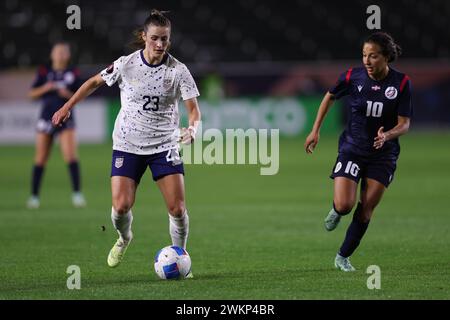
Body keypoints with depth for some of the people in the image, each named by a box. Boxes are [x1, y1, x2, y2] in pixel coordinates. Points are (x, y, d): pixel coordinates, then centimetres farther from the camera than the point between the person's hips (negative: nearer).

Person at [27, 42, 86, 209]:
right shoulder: (44, 72, 4)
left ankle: (77, 193, -11)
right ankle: (34, 195, 13)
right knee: (40, 159, 4)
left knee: (71, 156, -15)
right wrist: (45, 88, -13)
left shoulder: (73, 73, 4)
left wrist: (68, 94, -12)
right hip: (46, 117, 1)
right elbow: (32, 94, 4)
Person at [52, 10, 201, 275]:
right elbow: (95, 82, 10)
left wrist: (193, 129, -31)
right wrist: (68, 107, 10)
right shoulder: (125, 65, -7)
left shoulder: (178, 71, -9)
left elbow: (194, 109, -10)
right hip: (127, 146, 0)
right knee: (121, 206, -12)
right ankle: (124, 239, 24)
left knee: (177, 208, -11)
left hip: (165, 146, 0)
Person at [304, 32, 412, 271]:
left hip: (383, 155, 0)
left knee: (365, 211, 1)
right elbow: (330, 97, 10)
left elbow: (404, 124, -10)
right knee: (344, 205, -16)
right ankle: (336, 211, 22)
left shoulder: (401, 83, -13)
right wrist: (315, 131, 8)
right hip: (351, 150, 0)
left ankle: (343, 257, 20)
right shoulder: (353, 77, -10)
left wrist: (387, 135, -31)